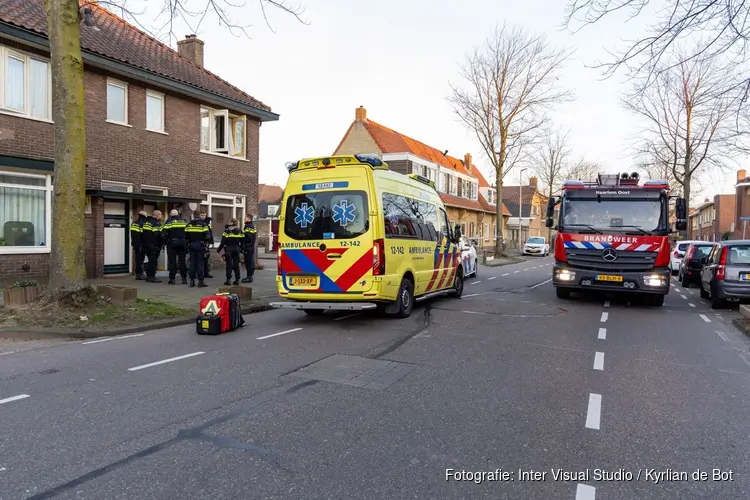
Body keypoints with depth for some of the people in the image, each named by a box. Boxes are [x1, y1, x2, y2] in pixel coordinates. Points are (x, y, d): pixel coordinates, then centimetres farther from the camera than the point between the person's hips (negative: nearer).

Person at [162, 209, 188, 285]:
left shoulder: (169, 223, -1)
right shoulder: (184, 222, 9)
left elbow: (163, 233, -8)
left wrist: (165, 242, 3)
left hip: (172, 244, -2)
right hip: (182, 243, 3)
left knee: (172, 261, 2)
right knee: (182, 261, 7)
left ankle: (172, 279, 2)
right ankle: (184, 278, 6)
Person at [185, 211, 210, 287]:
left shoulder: (188, 225, 7)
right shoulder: (203, 224, -4)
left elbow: (185, 236, 8)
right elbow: (206, 236, -8)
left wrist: (187, 245, 18)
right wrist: (206, 245, 1)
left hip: (191, 245, 4)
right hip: (200, 245, -4)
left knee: (192, 263, 8)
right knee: (200, 263, -2)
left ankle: (192, 281, 9)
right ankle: (200, 281, -3)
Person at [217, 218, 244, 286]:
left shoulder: (227, 231, -8)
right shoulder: (239, 231, 5)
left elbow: (223, 241, -10)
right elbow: (242, 241, 6)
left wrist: (219, 249, -3)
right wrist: (241, 249, 16)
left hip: (229, 250, -4)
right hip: (236, 250, 4)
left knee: (229, 265, 0)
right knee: (236, 265, 9)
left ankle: (228, 280, -2)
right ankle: (237, 280, 11)